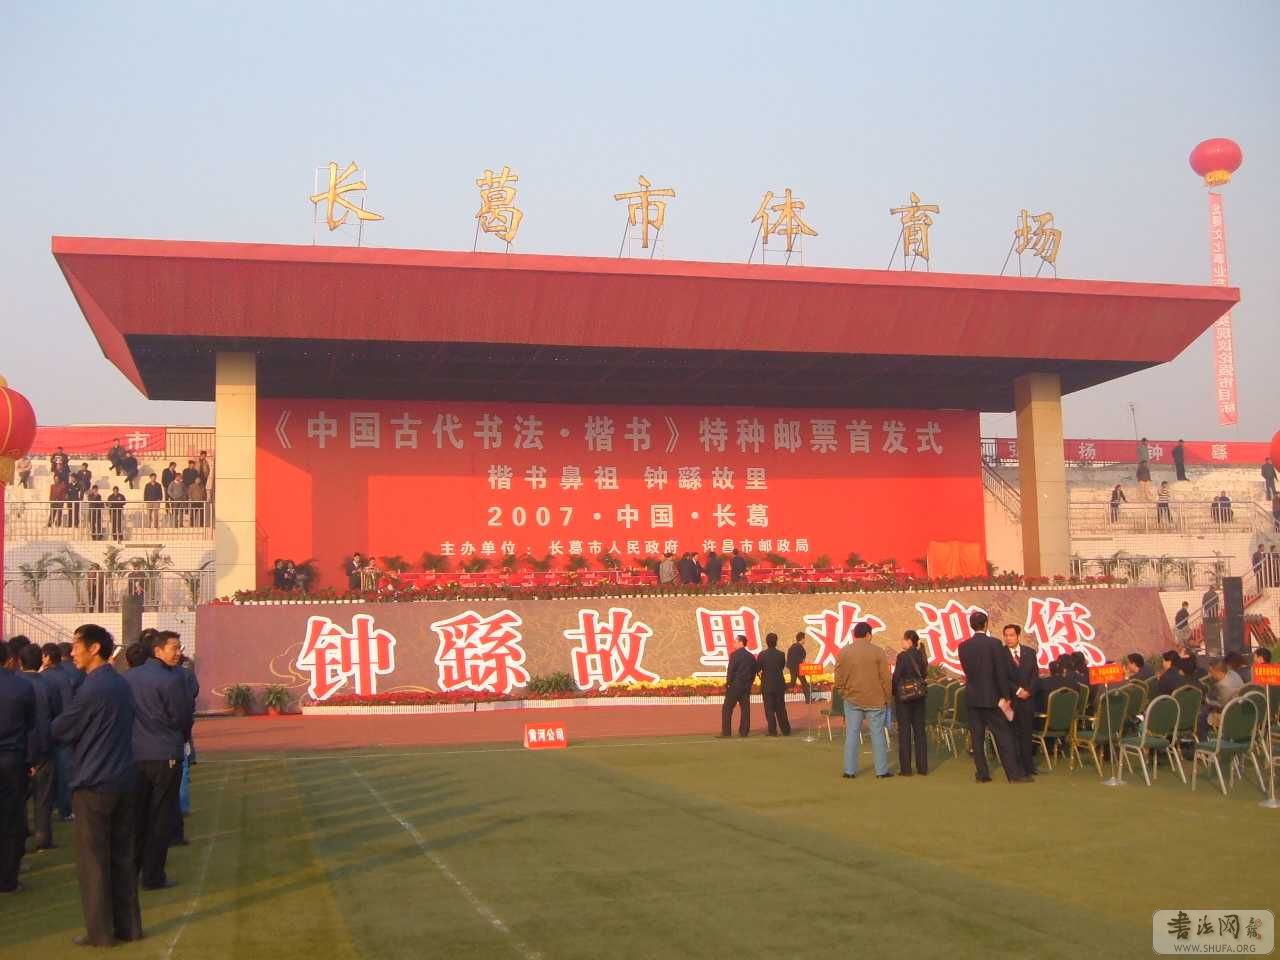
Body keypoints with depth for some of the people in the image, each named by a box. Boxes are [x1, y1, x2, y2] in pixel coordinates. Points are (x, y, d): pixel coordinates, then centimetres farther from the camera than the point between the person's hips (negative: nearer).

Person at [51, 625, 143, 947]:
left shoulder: (92, 688, -17)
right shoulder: (122, 684, 10)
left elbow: (61, 730, -9)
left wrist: (60, 721, 10)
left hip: (93, 785, -8)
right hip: (124, 782, 8)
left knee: (93, 860, 1)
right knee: (122, 856, 12)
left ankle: (99, 931, 5)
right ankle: (128, 925, 17)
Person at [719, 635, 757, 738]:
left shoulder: (734, 654, -11)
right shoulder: (751, 656, 9)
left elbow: (731, 670, -14)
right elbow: (754, 672, 12)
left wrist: (728, 683, -5)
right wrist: (749, 683, 17)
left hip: (735, 686, -6)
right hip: (746, 687, 6)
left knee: (727, 709, -1)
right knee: (745, 708, 8)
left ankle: (726, 732, -4)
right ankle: (744, 731, 6)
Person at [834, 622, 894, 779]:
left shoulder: (844, 652, -1)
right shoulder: (877, 652, -7)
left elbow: (838, 678, 2)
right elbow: (886, 678, -5)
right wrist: (887, 697, 5)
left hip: (852, 699, 2)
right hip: (875, 700, -2)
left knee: (852, 734, 7)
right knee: (878, 734, 5)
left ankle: (850, 771, 7)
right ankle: (881, 771, 8)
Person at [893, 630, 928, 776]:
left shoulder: (903, 656, -14)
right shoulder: (921, 655, 3)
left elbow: (896, 677, -13)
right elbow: (923, 674, 9)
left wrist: (893, 693, 0)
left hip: (903, 696, -5)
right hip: (919, 697, 5)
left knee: (904, 731, 1)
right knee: (919, 730, 10)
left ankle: (906, 768, 2)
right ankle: (922, 768, 12)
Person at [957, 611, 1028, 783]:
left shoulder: (963, 647, 2)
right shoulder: (994, 643, -10)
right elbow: (1001, 672, -11)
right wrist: (1006, 696, -7)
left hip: (973, 697, 4)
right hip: (992, 697, -3)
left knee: (977, 737, 6)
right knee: (1003, 736, 0)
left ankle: (982, 773, 7)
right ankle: (1014, 773, -1)